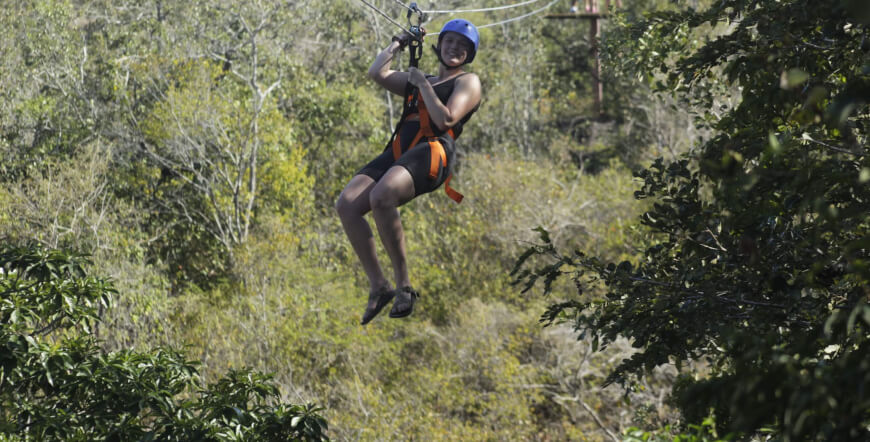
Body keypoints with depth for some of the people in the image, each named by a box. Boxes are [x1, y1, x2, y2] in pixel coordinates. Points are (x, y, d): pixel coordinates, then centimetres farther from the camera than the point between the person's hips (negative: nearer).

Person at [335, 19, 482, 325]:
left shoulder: (468, 82, 15)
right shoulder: (416, 81, 34)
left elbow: (445, 120, -2)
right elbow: (377, 73, 22)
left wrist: (422, 84, 3)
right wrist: (397, 45, 32)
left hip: (433, 151, -7)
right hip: (399, 150, 7)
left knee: (381, 197, -37)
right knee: (347, 204, -19)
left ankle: (403, 285, -30)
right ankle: (378, 286, -16)